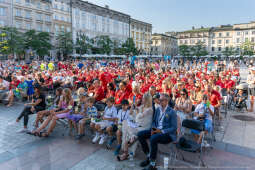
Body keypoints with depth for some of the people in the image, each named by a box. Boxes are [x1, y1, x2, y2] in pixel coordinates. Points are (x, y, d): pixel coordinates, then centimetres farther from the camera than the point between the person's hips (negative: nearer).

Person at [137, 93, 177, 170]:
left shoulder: (172, 112, -9)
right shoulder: (158, 109, 11)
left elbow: (174, 128, -12)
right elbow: (154, 121, 19)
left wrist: (162, 131, -23)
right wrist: (153, 129, -4)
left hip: (167, 134, -7)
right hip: (156, 130, 7)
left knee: (153, 138, -35)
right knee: (140, 134, -9)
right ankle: (148, 156, 3)